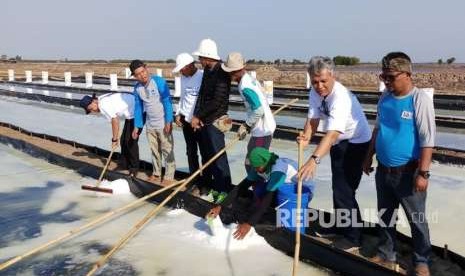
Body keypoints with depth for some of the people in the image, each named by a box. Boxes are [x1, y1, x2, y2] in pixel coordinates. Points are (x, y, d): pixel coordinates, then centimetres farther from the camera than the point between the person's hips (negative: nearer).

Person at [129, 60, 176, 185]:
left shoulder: (159, 81, -15)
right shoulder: (137, 88, 2)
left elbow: (167, 101, -16)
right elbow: (138, 107, 9)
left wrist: (168, 121, -20)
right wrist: (137, 126, 8)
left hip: (163, 123, -6)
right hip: (150, 125, 6)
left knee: (167, 150, 2)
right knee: (154, 151, 17)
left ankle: (169, 176, 12)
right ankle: (156, 174, 30)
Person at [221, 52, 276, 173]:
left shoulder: (245, 87, -21)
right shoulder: (250, 79, 8)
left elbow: (258, 111, -27)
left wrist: (245, 126, -13)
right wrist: (247, 125, 10)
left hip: (262, 130, -10)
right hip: (264, 127, 10)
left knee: (251, 164, -4)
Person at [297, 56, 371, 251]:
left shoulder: (341, 97, -35)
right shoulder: (315, 92, -11)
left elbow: (331, 133, -46)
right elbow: (313, 119, -13)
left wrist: (314, 159, -57)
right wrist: (306, 137, -35)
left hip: (355, 142, -8)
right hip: (338, 142, 8)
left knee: (345, 189, -9)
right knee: (338, 186, 19)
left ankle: (353, 238, 7)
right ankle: (339, 226, 37)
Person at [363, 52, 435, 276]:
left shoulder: (420, 100, -15)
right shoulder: (385, 97, 4)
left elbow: (427, 140, -17)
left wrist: (423, 173, -20)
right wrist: (369, 157, 16)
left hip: (408, 172, -6)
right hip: (383, 170, 6)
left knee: (416, 219, 8)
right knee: (385, 215, 18)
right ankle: (385, 254, 34)